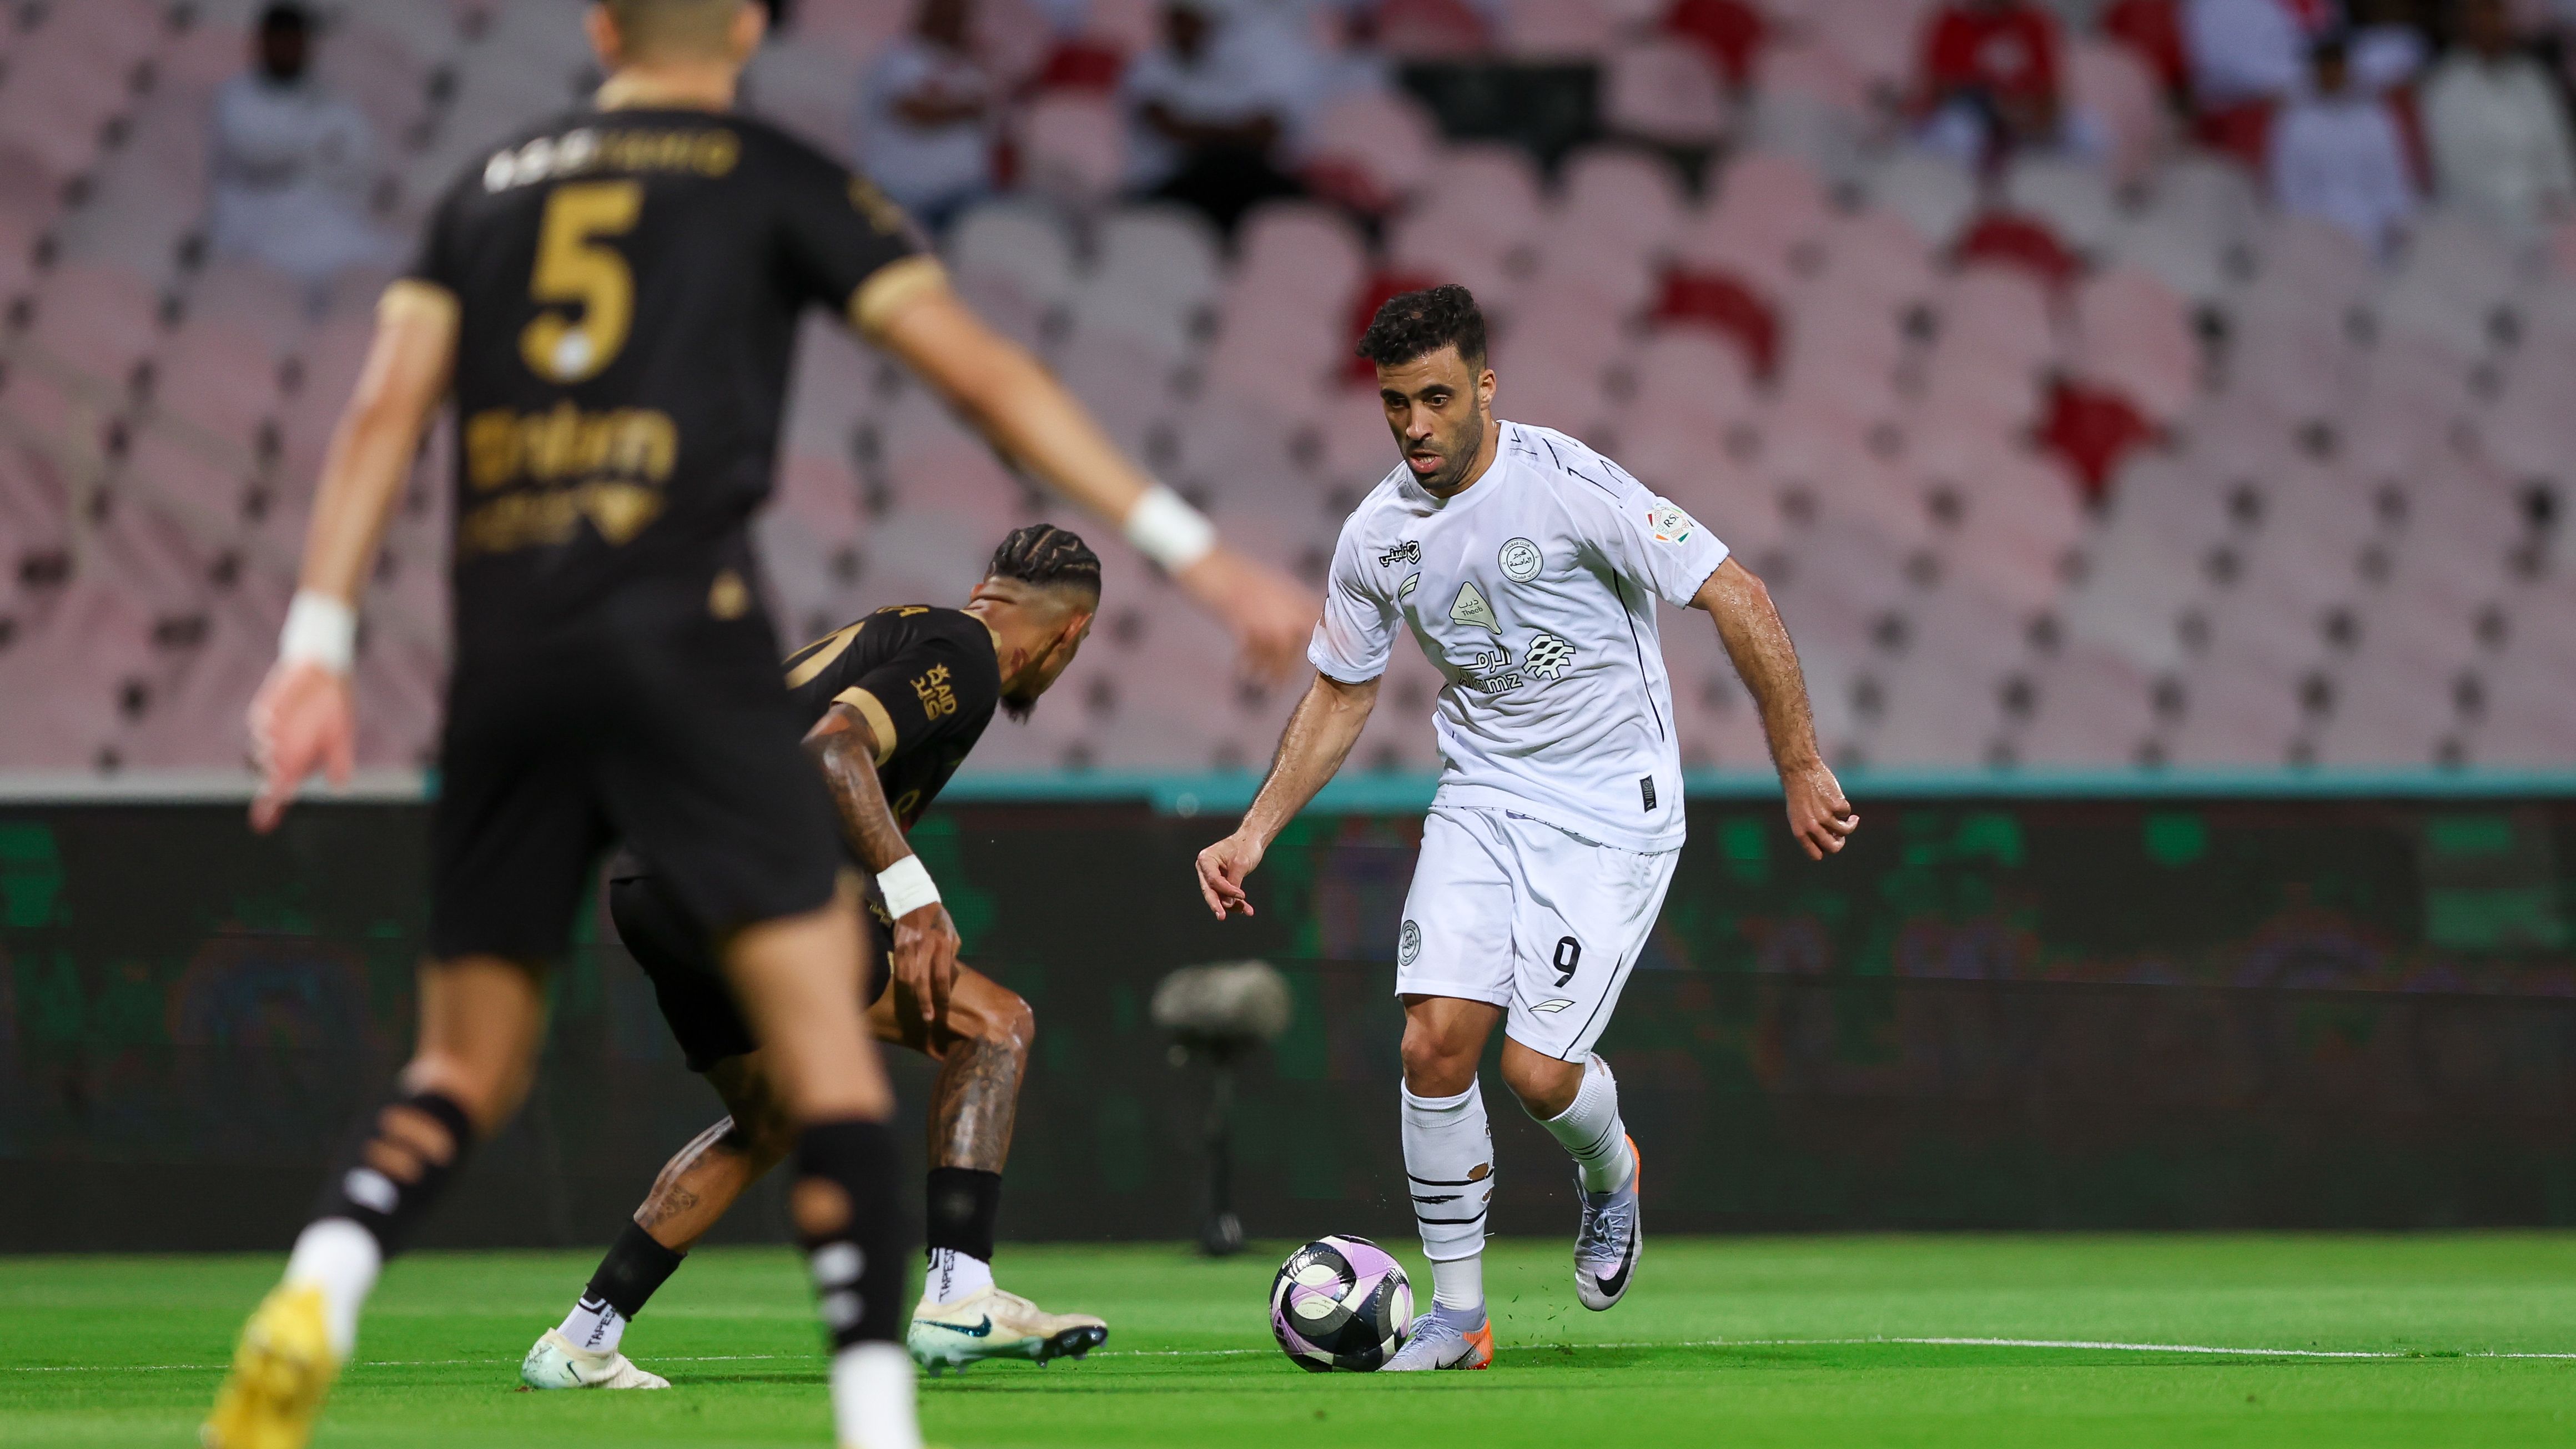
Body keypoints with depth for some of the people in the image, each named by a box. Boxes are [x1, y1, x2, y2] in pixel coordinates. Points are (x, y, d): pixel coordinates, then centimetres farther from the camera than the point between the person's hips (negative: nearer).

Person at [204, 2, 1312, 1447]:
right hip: (682, 636, -4)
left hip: (506, 662, 4)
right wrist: (1194, 547, 3)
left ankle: (315, 1299, -17)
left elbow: (385, 414, 9)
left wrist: (318, 646, 4)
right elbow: (983, 373, 3)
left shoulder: (492, 188, 21)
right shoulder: (783, 184, 10)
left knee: (469, 1069, 11)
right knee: (825, 1038, -2)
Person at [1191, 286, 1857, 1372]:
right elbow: (1342, 691, 16)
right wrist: (1254, 833, 8)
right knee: (1436, 1040, -13)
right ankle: (1457, 1313, 2)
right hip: (1480, 801, 5)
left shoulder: (1568, 486, -18)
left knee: (1538, 1070, -13)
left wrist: (1801, 769, -16)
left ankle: (1609, 1173, 25)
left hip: (1611, 812, -5)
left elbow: (1736, 599, -15)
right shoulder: (1377, 536, 0)